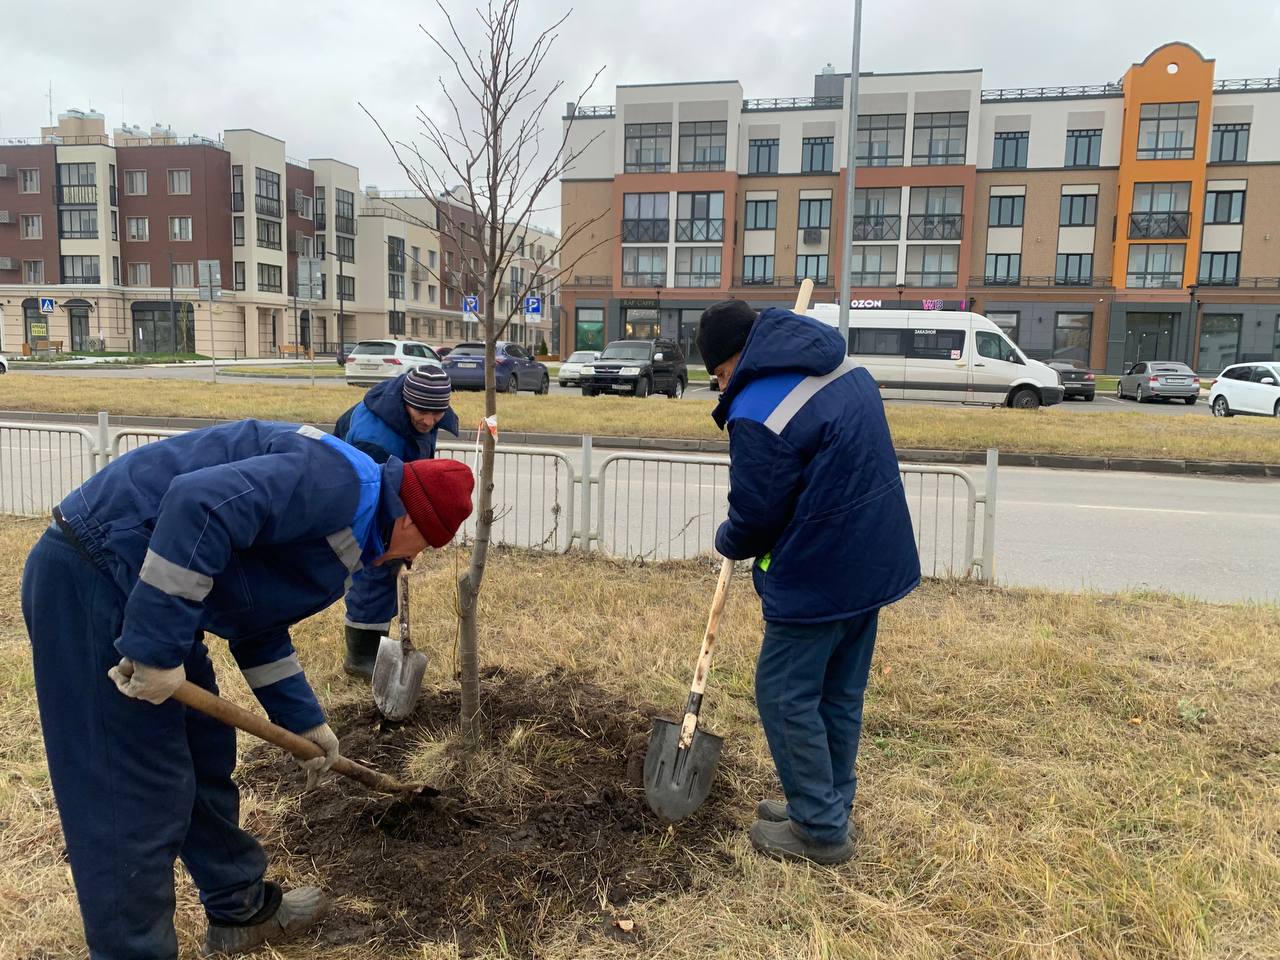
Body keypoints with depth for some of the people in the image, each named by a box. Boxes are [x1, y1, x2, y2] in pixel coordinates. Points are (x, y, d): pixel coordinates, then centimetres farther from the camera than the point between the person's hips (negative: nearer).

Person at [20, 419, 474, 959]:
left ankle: (241, 909, 37)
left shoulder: (342, 523, 15)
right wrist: (158, 649, -27)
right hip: (94, 577, -11)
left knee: (205, 755, 20)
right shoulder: (339, 482, -17)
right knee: (136, 800, -3)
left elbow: (259, 628, 24)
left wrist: (303, 722, 26)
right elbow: (199, 505, -31)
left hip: (126, 581, 11)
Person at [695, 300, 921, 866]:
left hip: (818, 577, -9)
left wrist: (728, 542, 7)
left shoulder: (757, 414, -21)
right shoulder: (846, 369, 7)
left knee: (785, 696, 6)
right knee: (840, 695, 19)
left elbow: (755, 515, -15)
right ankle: (828, 807, 35)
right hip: (876, 560, 9)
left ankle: (821, 831, 17)